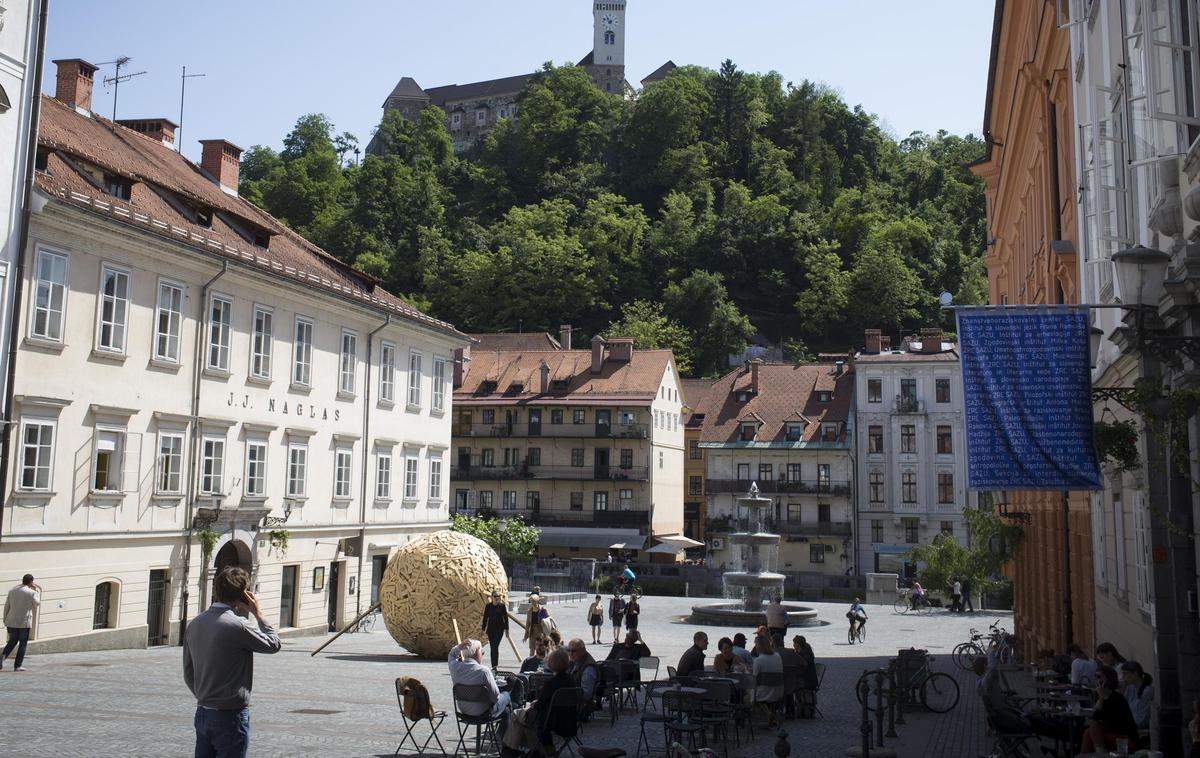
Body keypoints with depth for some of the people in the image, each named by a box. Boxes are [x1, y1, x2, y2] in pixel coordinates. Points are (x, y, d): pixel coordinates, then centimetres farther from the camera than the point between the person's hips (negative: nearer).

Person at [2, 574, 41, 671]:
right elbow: (37, 603, 7)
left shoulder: (12, 591, 4)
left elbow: (6, 606, 8)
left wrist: (5, 619, 17)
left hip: (11, 622, 5)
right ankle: (17, 666, 4)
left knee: (12, 641, 20)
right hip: (24, 622, -4)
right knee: (23, 643, 6)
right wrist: (38, 592, 17)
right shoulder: (32, 593, -10)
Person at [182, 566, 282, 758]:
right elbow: (273, 644, -4)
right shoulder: (238, 626, -19)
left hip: (202, 713, 7)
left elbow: (188, 674, 12)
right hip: (230, 716, -7)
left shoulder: (194, 625, 4)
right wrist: (258, 614, 1)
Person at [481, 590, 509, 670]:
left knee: (495, 646, -15)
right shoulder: (488, 606, 3)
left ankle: (495, 665, -16)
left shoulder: (502, 605, -3)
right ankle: (493, 666, 15)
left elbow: (505, 618, 0)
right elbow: (485, 618, 7)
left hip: (499, 628, -3)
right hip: (490, 628, 3)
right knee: (492, 647, 8)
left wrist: (506, 629, -2)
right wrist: (483, 629, 6)